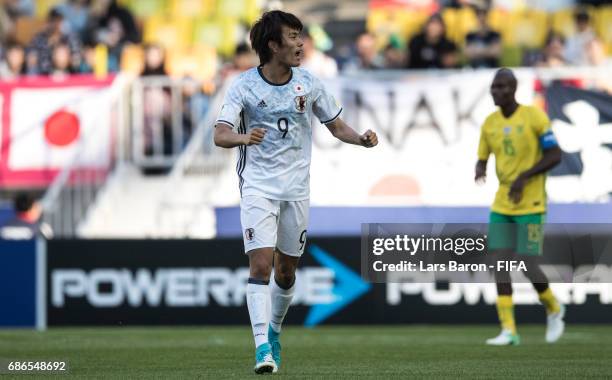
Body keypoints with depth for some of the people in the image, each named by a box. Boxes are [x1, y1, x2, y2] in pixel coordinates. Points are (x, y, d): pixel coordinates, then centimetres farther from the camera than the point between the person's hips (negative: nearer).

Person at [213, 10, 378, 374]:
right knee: (261, 263, -16)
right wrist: (243, 137, -38)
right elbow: (220, 135, -15)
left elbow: (337, 126, 10)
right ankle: (263, 348, -18)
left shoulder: (309, 83, 1)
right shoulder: (244, 85, -8)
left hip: (296, 188, 3)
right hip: (258, 186, -3)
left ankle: (274, 330, 35)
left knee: (286, 269, 10)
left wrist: (362, 138, -11)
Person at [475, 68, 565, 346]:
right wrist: (479, 171, -13)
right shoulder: (490, 123, 6)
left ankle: (553, 309, 21)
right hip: (501, 206, 5)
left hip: (530, 206, -5)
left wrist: (524, 177, -19)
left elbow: (555, 156, -9)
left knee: (528, 266, -8)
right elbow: (482, 160, 12)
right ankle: (508, 331, -3)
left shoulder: (534, 117, -10)